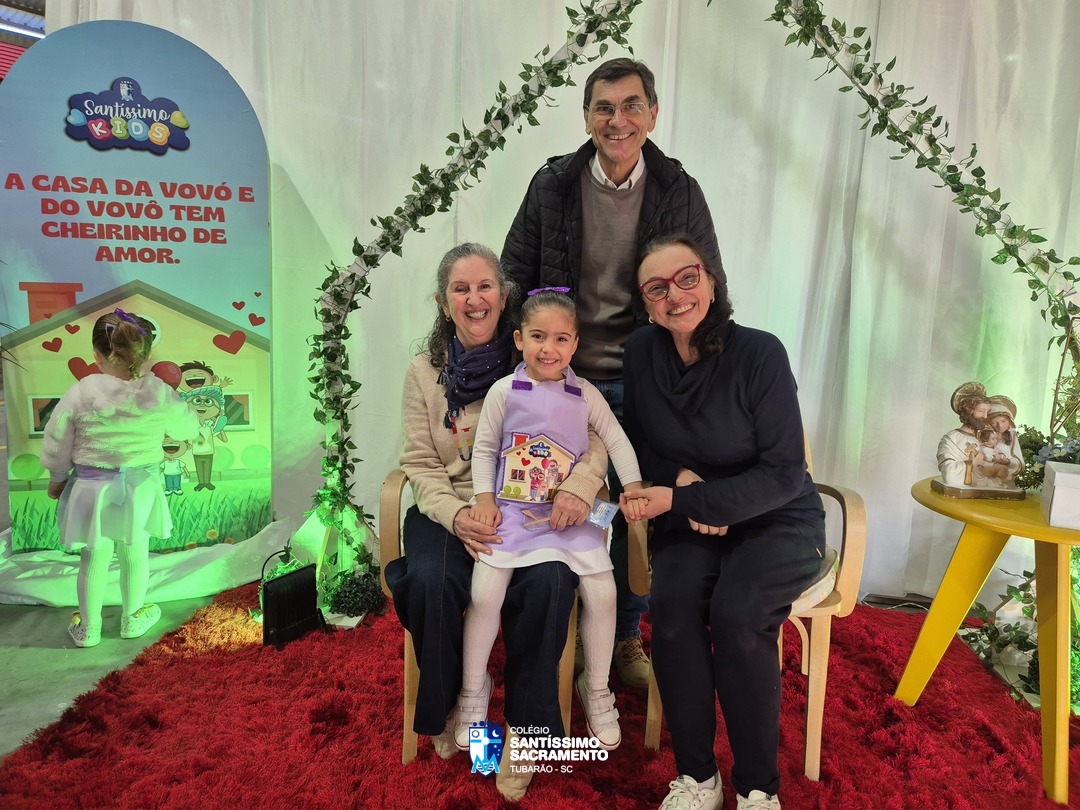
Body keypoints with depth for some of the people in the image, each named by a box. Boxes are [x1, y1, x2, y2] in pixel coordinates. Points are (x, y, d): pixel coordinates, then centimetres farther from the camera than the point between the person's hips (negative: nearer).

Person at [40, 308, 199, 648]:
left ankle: (88, 627, 29)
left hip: (92, 489, 0)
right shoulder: (159, 394, -14)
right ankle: (133, 618, 35)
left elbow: (56, 444, -3)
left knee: (95, 557, 14)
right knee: (136, 553, 17)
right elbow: (187, 427, 3)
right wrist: (182, 406, 24)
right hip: (140, 489, 0)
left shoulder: (79, 394, -14)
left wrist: (57, 478, 14)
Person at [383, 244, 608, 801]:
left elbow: (596, 433, -3)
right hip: (449, 509, 1)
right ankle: (447, 708, 2)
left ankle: (528, 726, -5)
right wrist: (456, 515, -18)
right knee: (431, 580, -28)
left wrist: (578, 483, -24)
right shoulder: (425, 371, 3)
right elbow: (421, 466, 1)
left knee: (548, 580, -29)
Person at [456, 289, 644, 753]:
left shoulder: (586, 395, 2)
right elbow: (484, 448, 6)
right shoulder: (504, 392, -2)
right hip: (511, 512, -1)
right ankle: (474, 689, 11)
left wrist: (634, 489, -1)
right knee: (485, 593, -16)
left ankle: (596, 688, 15)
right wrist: (485, 499, -3)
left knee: (602, 591, -12)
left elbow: (616, 440, 9)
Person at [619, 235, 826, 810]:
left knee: (737, 615, -28)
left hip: (778, 522, -2)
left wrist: (681, 499, -21)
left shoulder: (759, 353, -16)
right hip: (692, 524, 3)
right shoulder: (642, 353, -4)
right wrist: (682, 480, -13)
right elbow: (640, 444, 8)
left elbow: (784, 473, -16)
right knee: (672, 606, -25)